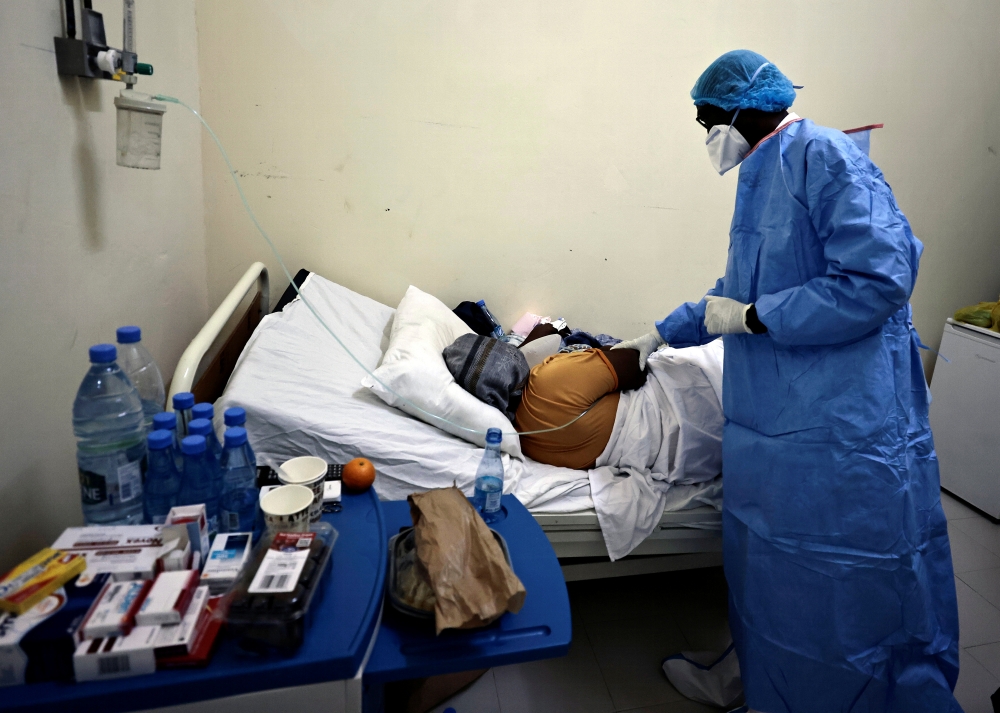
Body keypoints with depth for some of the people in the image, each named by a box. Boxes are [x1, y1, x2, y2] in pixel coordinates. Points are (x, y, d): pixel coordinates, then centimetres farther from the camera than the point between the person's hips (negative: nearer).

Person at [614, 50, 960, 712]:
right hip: (771, 427, 9)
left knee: (858, 600, 6)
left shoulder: (824, 155, -12)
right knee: (773, 584, 21)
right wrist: (658, 336, 29)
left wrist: (751, 318, -16)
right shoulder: (761, 178, 17)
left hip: (845, 428, -9)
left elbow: (879, 278, -22)